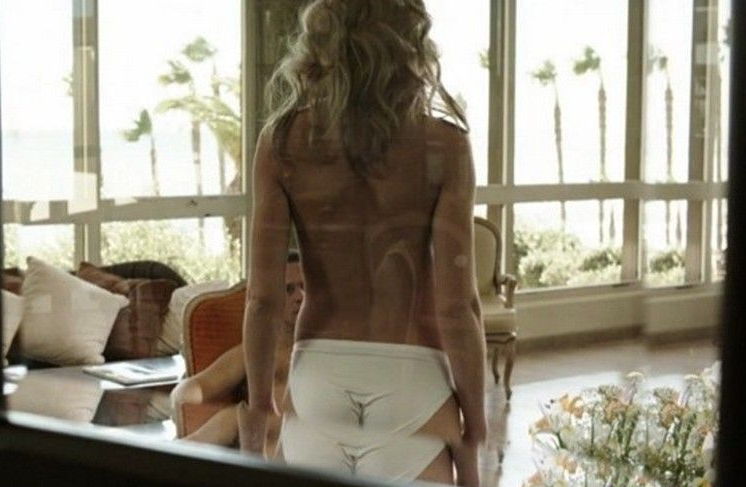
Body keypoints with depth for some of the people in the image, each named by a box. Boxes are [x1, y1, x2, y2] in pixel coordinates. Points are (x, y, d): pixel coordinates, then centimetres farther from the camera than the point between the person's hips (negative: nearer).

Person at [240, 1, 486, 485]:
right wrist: (474, 426, -1)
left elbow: (264, 298, -6)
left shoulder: (283, 142, -4)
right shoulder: (442, 144, -8)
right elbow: (457, 305, -11)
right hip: (411, 381, -1)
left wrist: (259, 402, 7)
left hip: (319, 375, 2)